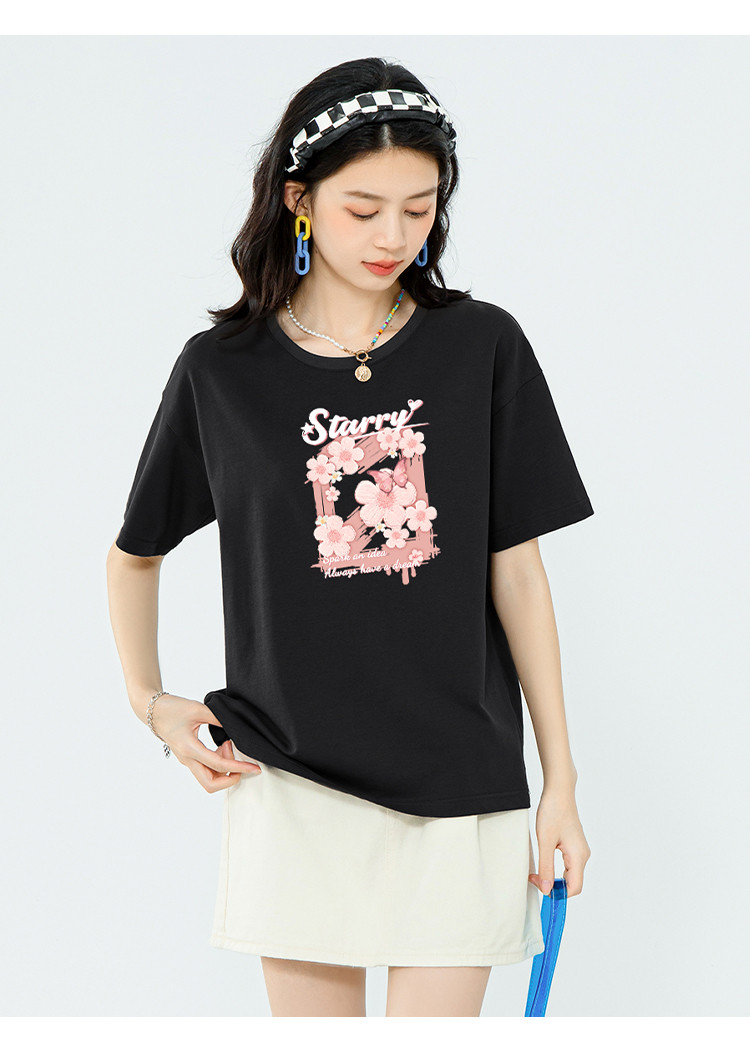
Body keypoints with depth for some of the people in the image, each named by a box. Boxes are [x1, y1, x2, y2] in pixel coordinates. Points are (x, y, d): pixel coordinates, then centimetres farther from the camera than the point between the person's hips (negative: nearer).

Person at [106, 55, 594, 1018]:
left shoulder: (483, 347, 0)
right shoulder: (221, 367, 1)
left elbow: (517, 571, 2)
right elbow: (136, 550, 17)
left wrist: (561, 781, 1)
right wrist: (149, 701, 7)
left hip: (461, 783, 0)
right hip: (292, 780, 0)